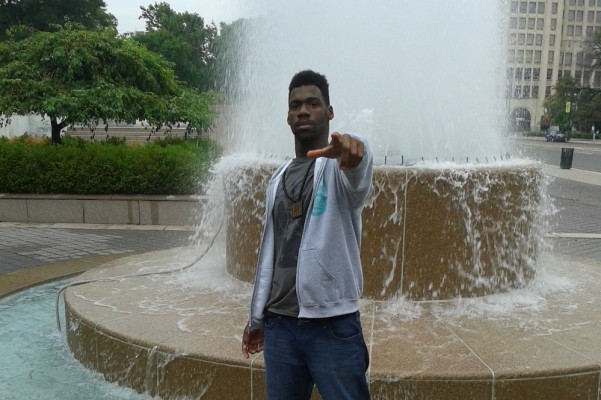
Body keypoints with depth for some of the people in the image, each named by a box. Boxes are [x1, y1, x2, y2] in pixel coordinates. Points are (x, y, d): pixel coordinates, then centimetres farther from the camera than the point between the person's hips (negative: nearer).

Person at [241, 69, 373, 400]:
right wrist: (256, 317, 17)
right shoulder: (279, 179, 12)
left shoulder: (339, 165, -4)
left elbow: (359, 171, -30)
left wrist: (352, 150, -54)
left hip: (334, 324, -5)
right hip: (279, 323, 5)